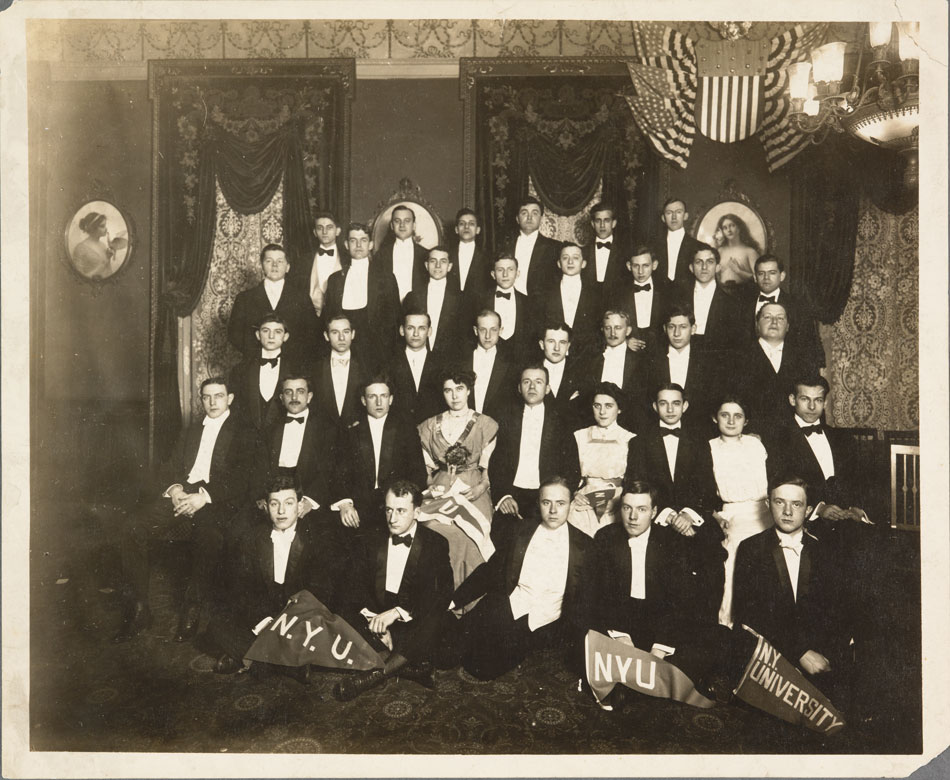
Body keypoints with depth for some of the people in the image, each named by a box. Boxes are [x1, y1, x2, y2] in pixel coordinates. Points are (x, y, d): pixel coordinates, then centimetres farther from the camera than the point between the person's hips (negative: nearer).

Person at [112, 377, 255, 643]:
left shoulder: (243, 434, 9)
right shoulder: (190, 431, 30)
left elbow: (242, 479, -3)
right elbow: (172, 468, 21)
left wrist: (204, 497, -17)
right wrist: (175, 489, -4)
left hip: (215, 501, -5)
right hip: (182, 495, 6)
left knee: (208, 537, -39)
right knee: (131, 526, -20)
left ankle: (192, 611, -21)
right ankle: (137, 609, -12)